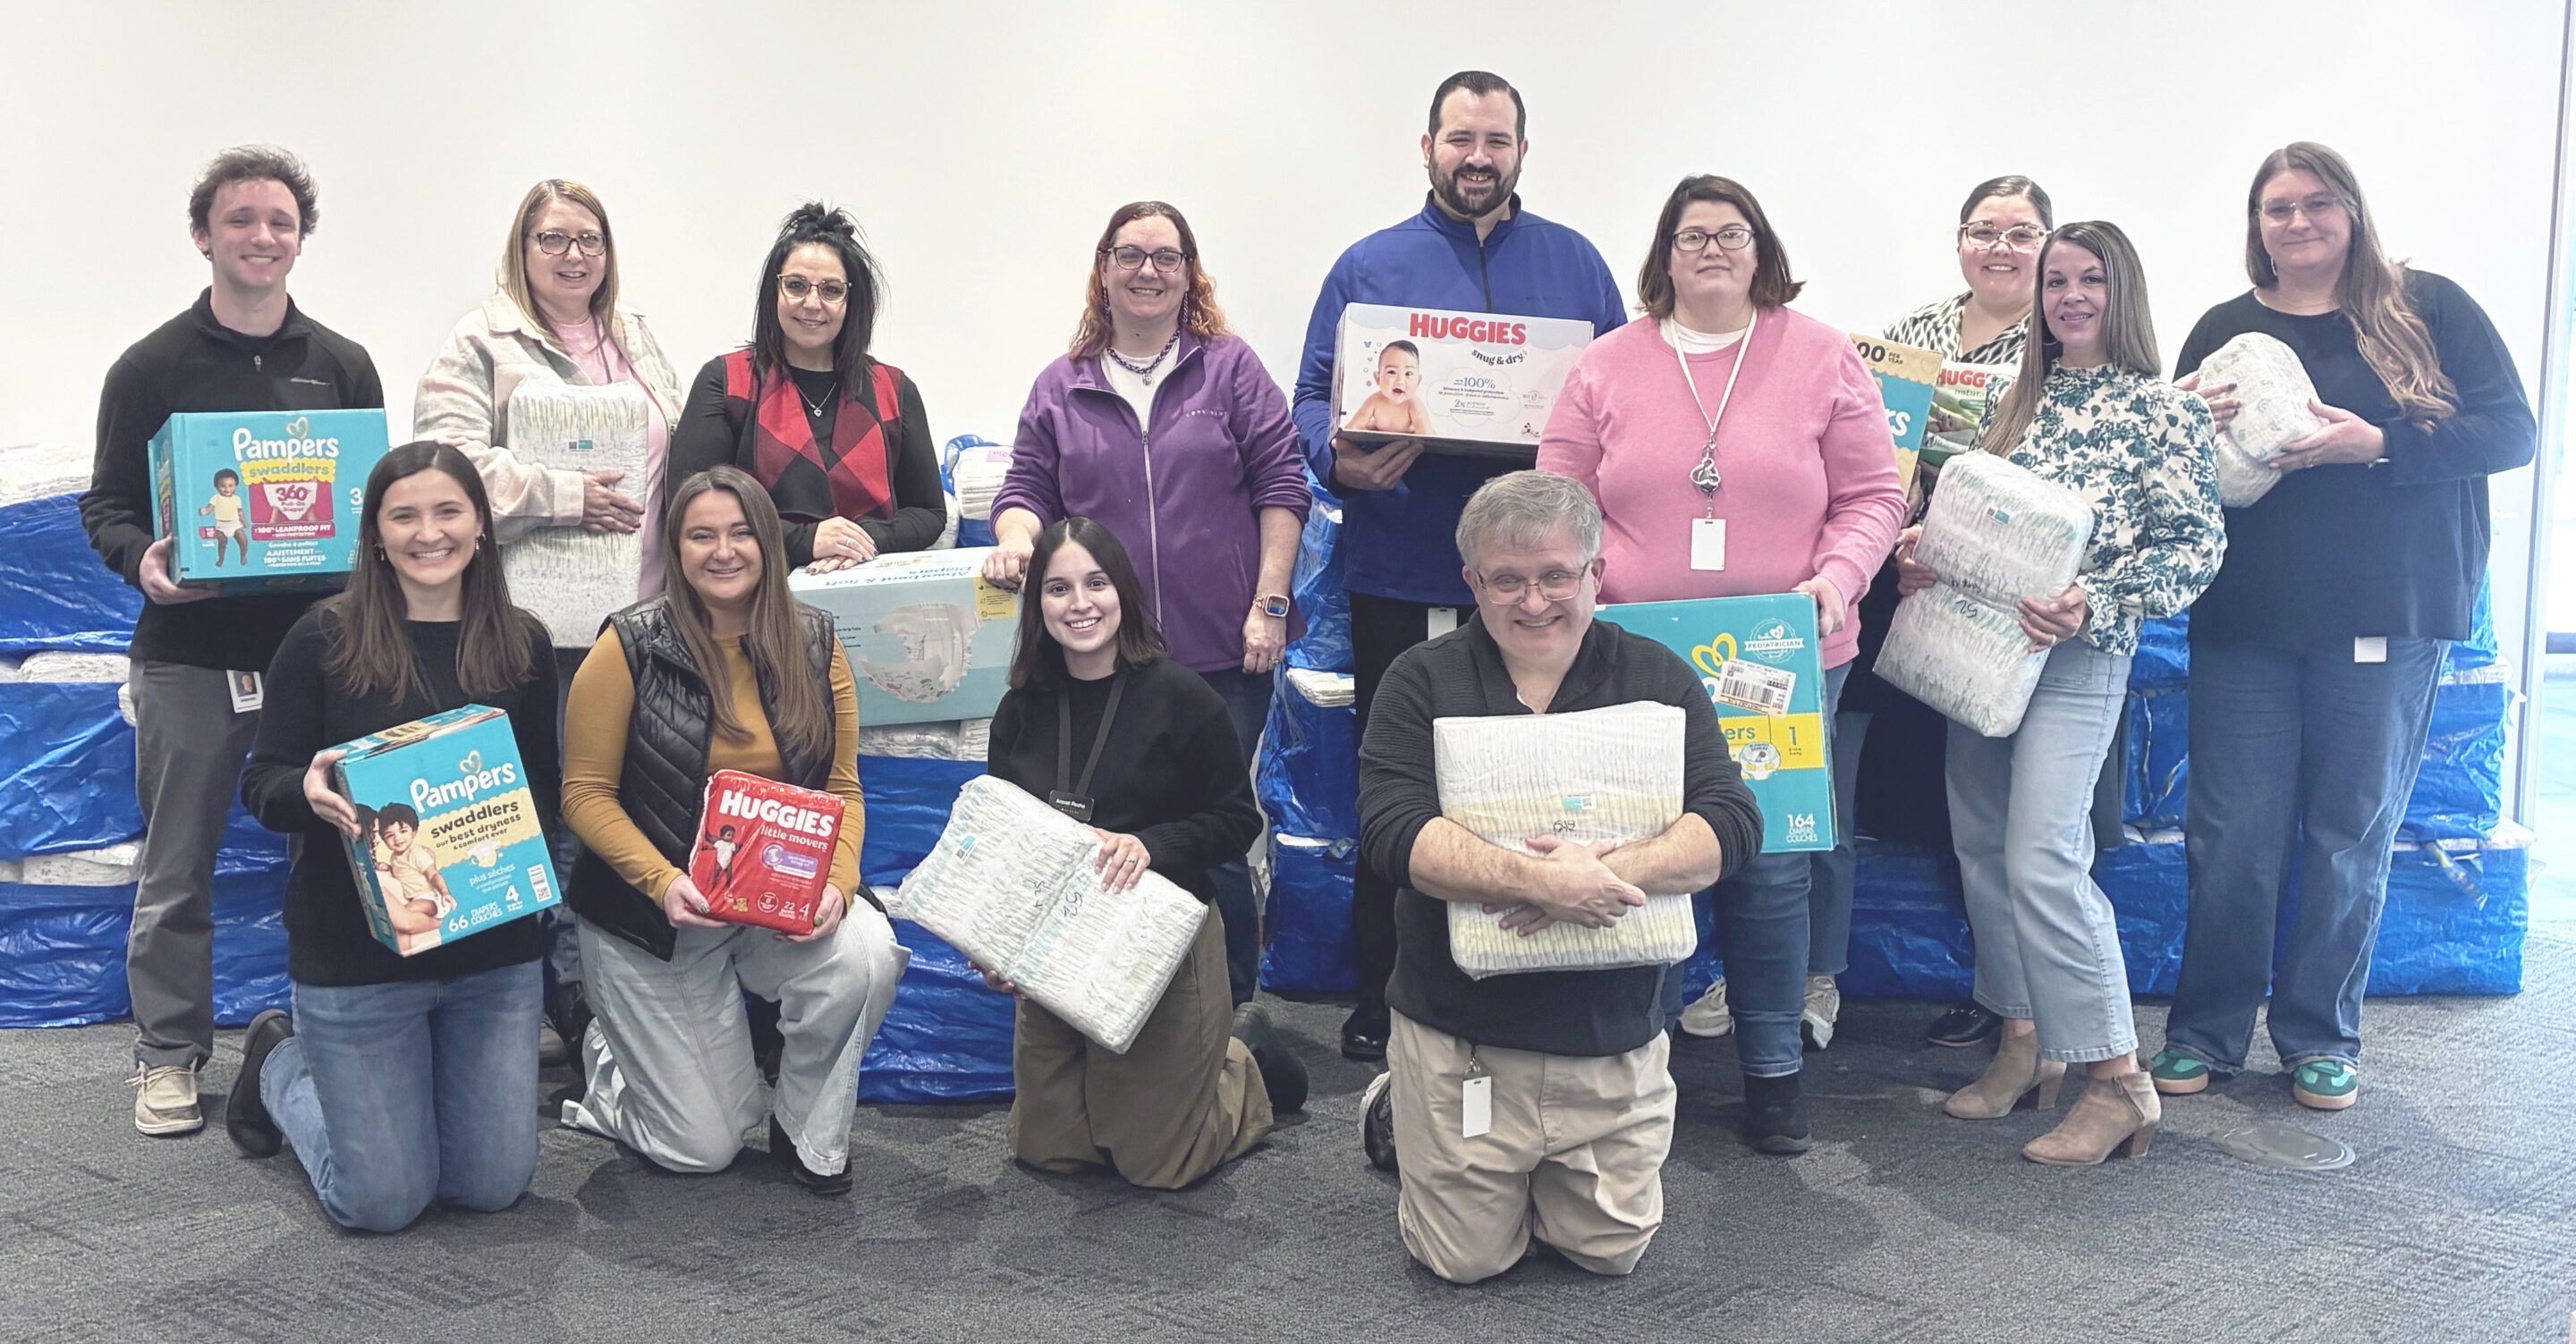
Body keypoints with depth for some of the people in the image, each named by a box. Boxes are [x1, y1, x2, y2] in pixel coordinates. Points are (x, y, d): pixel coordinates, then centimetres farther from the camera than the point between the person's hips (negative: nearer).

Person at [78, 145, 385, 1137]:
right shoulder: (152, 367, 4)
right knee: (177, 867, 5)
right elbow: (106, 504, 4)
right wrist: (142, 560, -16)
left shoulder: (343, 365, 10)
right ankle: (169, 1054, 17)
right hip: (189, 655, -1)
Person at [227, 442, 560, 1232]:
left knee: (494, 1185, 5)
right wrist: (308, 791, -26)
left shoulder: (521, 644, 2)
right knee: (383, 1201, 1)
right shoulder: (323, 641, -7)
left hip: (493, 951, 3)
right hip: (355, 953, -3)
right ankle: (280, 1063, 31)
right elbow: (260, 784, -4)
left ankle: (381, 1083, 37)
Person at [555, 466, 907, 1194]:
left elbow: (842, 791, 2)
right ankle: (609, 1061, 35)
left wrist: (836, 883, -17)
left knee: (864, 956, -32)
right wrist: (665, 883, -25)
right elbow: (586, 795, -9)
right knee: (703, 1148, -1)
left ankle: (809, 1133, -3)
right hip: (655, 916, -2)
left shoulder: (813, 643, -1)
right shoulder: (632, 645, -10)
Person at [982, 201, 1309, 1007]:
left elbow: (1280, 486, 2)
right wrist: (1015, 538, -11)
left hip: (1222, 654, -2)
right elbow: (1028, 490, 13)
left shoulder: (1231, 370, 6)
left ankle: (1232, 1009, 16)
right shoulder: (1061, 388, 12)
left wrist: (1270, 604, -5)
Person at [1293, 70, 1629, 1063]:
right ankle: (1381, 997, 17)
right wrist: (1341, 460, -15)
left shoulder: (1575, 263, 12)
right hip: (1400, 579, 0)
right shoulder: (1369, 266, 9)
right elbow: (1314, 398, 6)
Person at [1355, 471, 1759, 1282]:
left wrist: (1605, 871, -26)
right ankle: (1397, 1111, 33)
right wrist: (1537, 881, -31)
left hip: (1614, 1039, 2)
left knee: (1611, 1251, 10)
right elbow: (1393, 830, -17)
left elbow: (1731, 826, -9)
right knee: (1465, 1261, 6)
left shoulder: (1658, 681, 1)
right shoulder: (1423, 682, -3)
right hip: (1458, 1031, -2)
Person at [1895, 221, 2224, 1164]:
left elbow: (2195, 547, -7)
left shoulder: (2165, 408, -1)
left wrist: (2093, 605, -19)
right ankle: (2022, 1041, 22)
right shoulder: (2019, 398, 16)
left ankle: (2117, 1081, -5)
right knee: (1981, 844, 8)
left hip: (2078, 653, -6)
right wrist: (1922, 552, 0)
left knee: (2041, 859, -14)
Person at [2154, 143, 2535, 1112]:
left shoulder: (2429, 309, 2)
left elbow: (2512, 432, -5)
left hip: (2385, 618, -1)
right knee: (2232, 835, 3)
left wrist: (2377, 444, -18)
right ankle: (2205, 1033, 16)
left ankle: (2321, 1037, 21)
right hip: (2246, 622, 2)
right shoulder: (2224, 330, 10)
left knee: (2351, 834, 7)